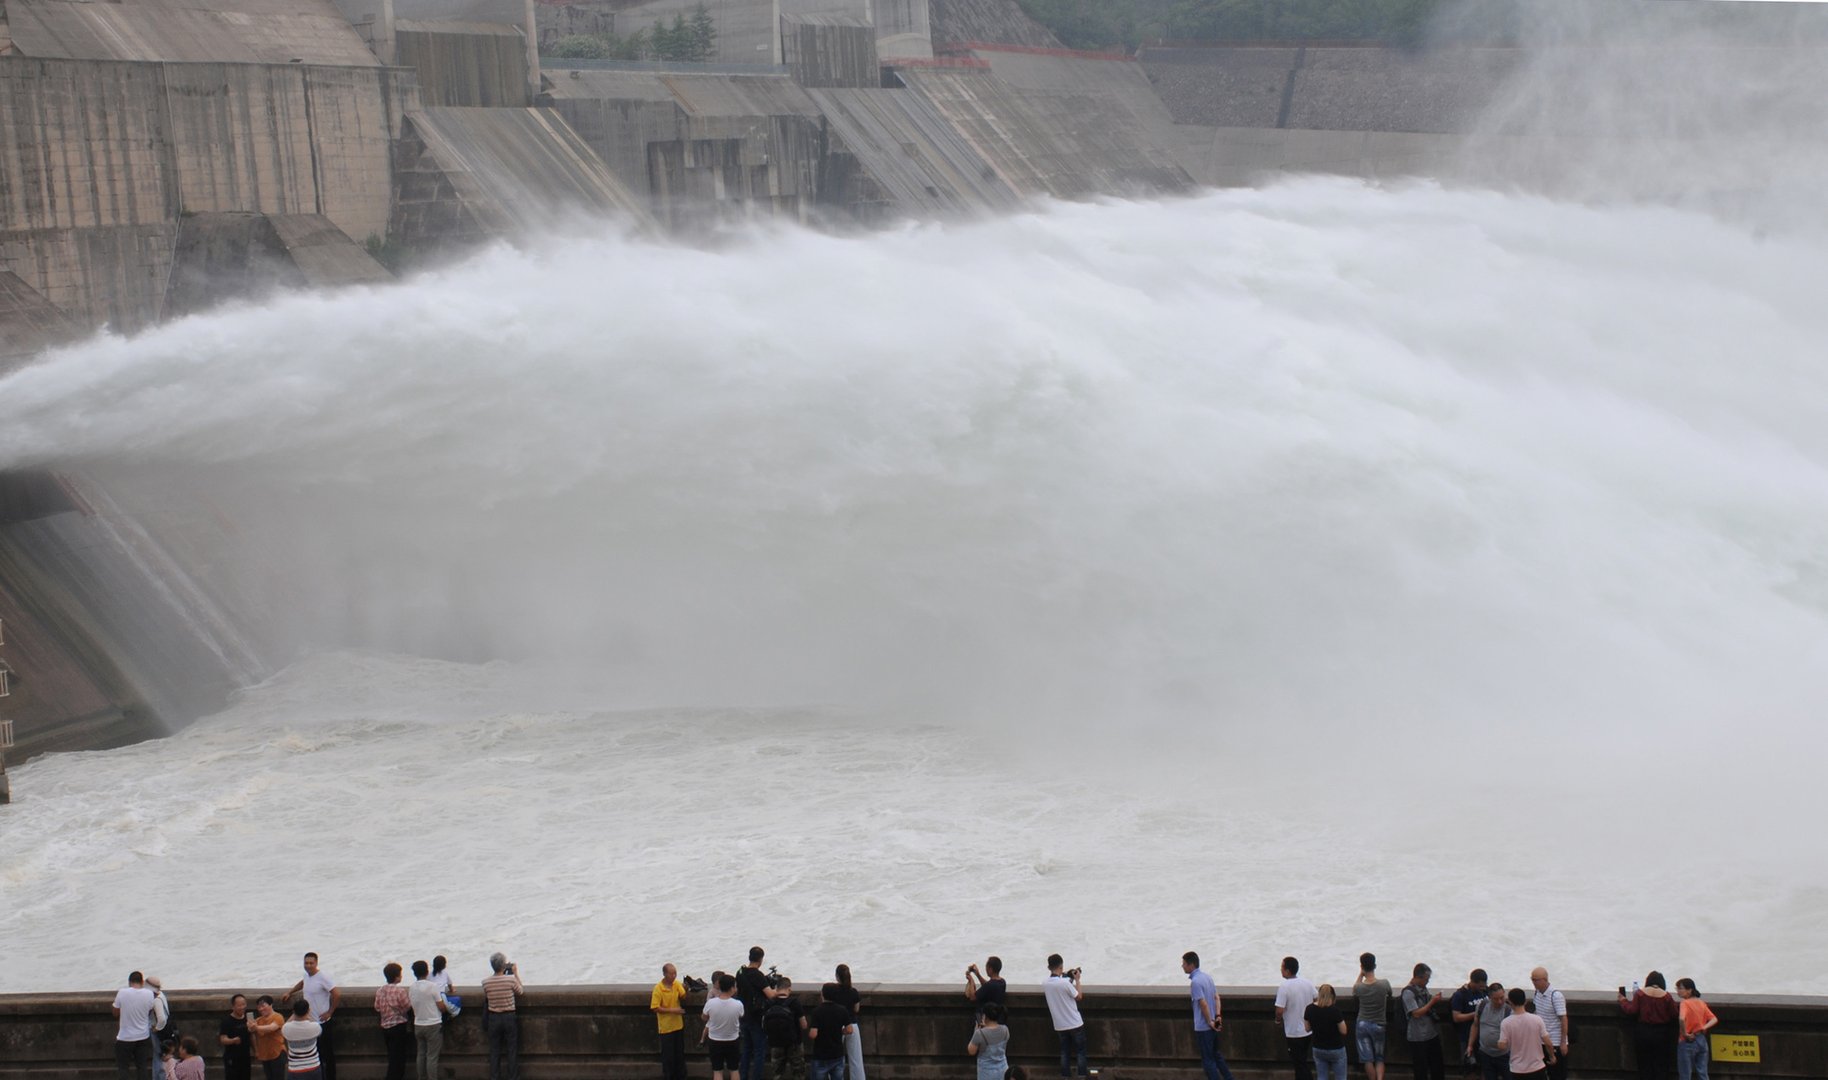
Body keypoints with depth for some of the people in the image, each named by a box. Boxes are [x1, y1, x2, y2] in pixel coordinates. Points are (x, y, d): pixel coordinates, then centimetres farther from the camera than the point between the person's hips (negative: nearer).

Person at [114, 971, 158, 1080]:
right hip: (143, 1037, 3)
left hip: (125, 1038, -3)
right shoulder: (149, 994, -9)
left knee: (123, 1067, 8)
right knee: (142, 1067, 14)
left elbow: (116, 1013, -3)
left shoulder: (122, 993, -15)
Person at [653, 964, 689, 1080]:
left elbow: (683, 996, -12)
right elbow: (655, 1008, -17)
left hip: (678, 1025, 5)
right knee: (668, 1054, 3)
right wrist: (672, 1010, -21)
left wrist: (685, 988, -32)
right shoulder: (658, 988, -16)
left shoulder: (677, 984, 0)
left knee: (680, 1052, 15)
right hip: (666, 1027, -5)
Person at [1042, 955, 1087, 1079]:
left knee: (1064, 1052, 15)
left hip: (1059, 1025, 4)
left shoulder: (1045, 984, -5)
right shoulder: (1065, 983, -22)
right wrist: (1077, 980, -1)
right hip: (1075, 1023, -4)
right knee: (1080, 1051, 10)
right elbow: (1079, 997, -8)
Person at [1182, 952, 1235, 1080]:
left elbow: (1203, 1004, -22)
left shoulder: (1195, 982, -20)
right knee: (1216, 1054, 22)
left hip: (1203, 1027, -9)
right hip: (1213, 1026, 9)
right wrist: (1218, 1016, 4)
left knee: (1207, 1060, 1)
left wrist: (1210, 1022, -14)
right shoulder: (1207, 976, 8)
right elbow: (1216, 997, 10)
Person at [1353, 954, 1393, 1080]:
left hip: (1362, 1025, 0)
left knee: (1368, 1059, 7)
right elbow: (1389, 995, 7)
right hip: (1378, 1026, 0)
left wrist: (1361, 974, 6)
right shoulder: (1384, 984, -16)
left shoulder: (1358, 987, -16)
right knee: (1379, 1058, 12)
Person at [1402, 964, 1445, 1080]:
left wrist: (1435, 1000, 3)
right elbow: (1416, 1013, -22)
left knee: (1438, 1067, 16)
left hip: (1432, 1034, 8)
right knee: (1421, 1070, 3)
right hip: (1418, 1038, -8)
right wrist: (1432, 1002, -19)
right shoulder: (1408, 992, -17)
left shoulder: (1423, 989, 7)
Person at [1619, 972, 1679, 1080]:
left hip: (1643, 1033, 0)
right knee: (1661, 1066, 7)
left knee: (1644, 1065, 8)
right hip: (1661, 1034, 0)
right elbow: (1675, 1014, -3)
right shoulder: (1666, 996, -8)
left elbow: (1631, 1011, -8)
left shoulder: (1640, 994, -8)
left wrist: (1623, 1001, 8)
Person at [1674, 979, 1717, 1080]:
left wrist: (1685, 1033, -19)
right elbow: (1714, 1019, 9)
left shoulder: (1685, 1003, -14)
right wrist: (1704, 1028, -3)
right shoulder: (1702, 1003, 7)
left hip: (1688, 1042, -6)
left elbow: (1682, 1019, -32)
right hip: (1702, 1040, 6)